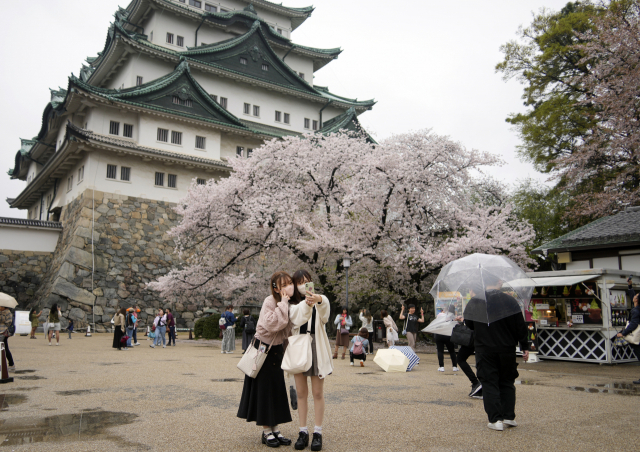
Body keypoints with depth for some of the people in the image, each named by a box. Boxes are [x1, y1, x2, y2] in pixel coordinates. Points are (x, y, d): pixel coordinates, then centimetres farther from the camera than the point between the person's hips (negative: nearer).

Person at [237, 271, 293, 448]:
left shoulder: (291, 304, -1)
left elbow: (287, 331, -4)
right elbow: (271, 324, -36)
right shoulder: (270, 302, -21)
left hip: (278, 349, 7)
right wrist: (283, 304, -30)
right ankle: (266, 432, 10)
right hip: (262, 349, -6)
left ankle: (275, 429, 19)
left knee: (278, 389, 9)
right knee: (263, 390, 0)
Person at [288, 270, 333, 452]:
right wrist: (306, 303, -39)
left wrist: (319, 300, -46)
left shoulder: (321, 300, 3)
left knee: (318, 393, 3)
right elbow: (297, 319, -18)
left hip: (317, 348, -1)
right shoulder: (293, 305, 6)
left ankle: (318, 432, 12)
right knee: (301, 393, 7)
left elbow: (325, 315, -22)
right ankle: (303, 432, 16)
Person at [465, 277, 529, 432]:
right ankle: (509, 417, 15)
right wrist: (525, 347, 6)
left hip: (484, 350, -1)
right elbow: (520, 326, -2)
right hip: (507, 349, 1)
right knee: (507, 382, 15)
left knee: (489, 383, 4)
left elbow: (468, 324, 8)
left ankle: (495, 419, 1)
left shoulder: (474, 302, -4)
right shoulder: (509, 300, -6)